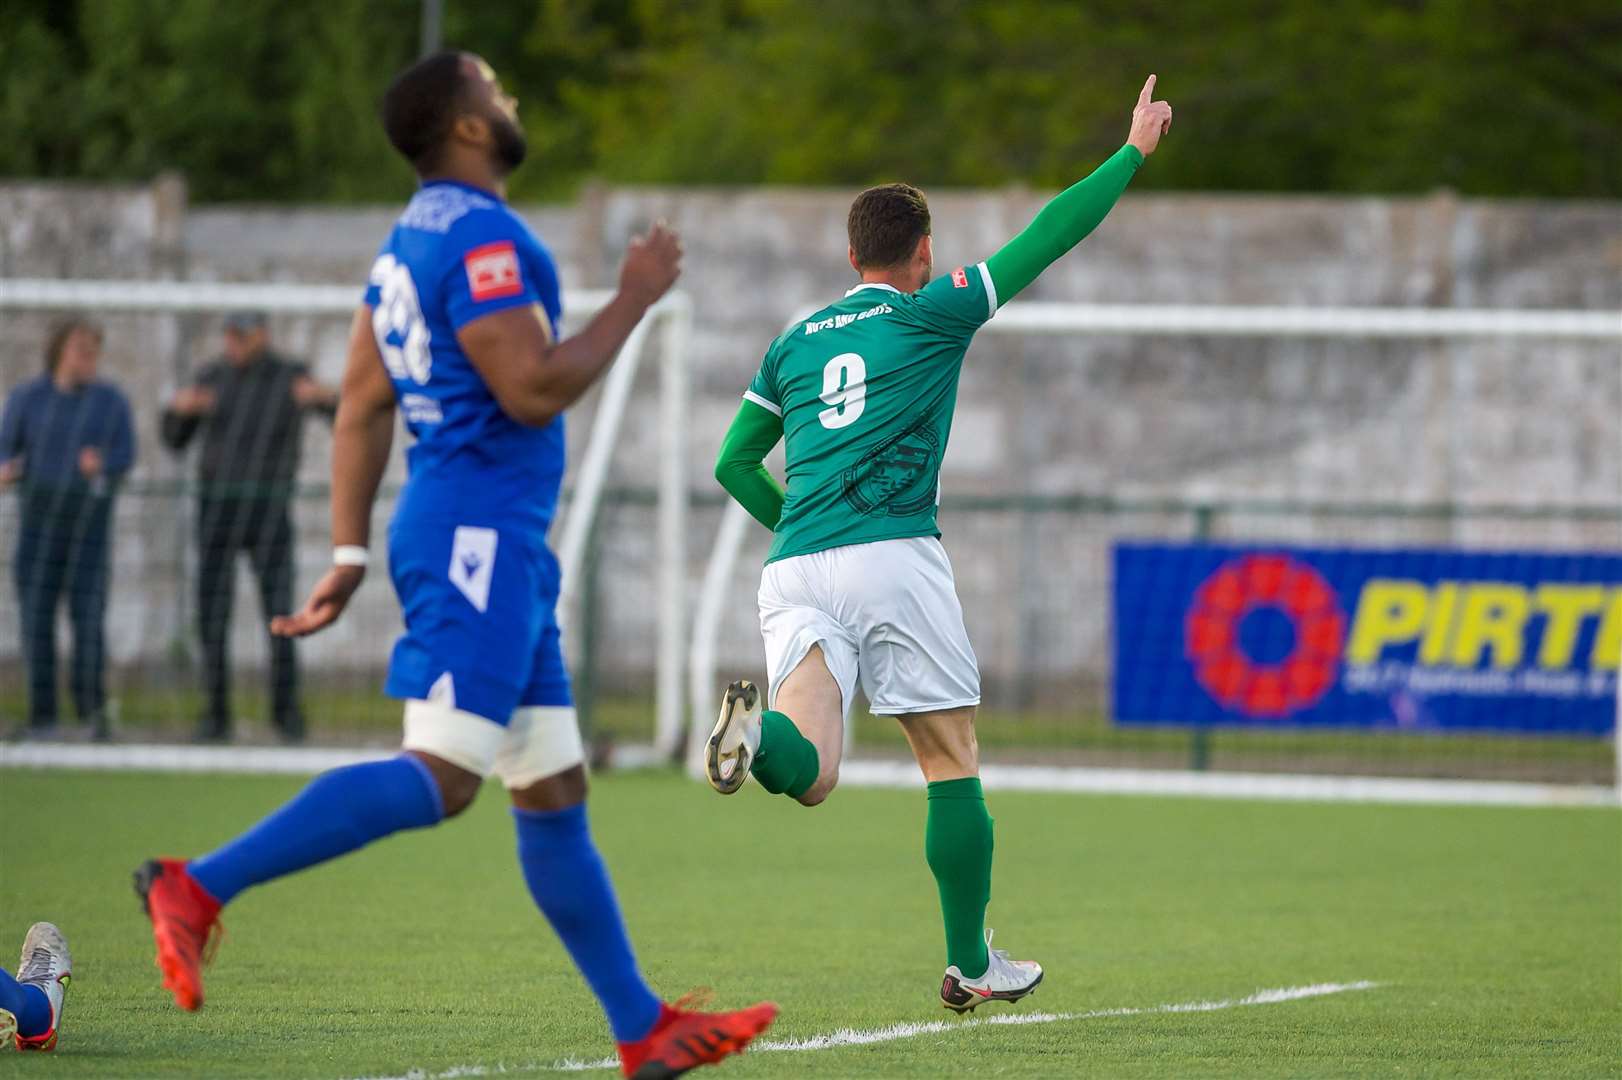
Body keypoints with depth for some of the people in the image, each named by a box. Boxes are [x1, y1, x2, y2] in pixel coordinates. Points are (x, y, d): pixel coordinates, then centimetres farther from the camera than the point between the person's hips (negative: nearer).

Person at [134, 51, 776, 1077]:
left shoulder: (414, 238, 17)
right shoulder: (480, 238, -13)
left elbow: (362, 405, 18)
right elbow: (533, 391, -20)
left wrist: (351, 554, 19)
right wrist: (634, 300, -9)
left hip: (496, 545, 11)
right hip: (479, 533, -11)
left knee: (556, 792, 10)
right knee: (439, 778, -16)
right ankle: (199, 887, -19)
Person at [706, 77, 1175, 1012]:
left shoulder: (795, 343, 20)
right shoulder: (933, 315, 6)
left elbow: (734, 463, 22)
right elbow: (1051, 235, 9)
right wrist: (1135, 148, 19)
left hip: (795, 573, 4)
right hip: (892, 559, -4)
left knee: (807, 775, -8)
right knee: (954, 765, 10)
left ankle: (758, 729, -42)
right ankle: (973, 968, 14)